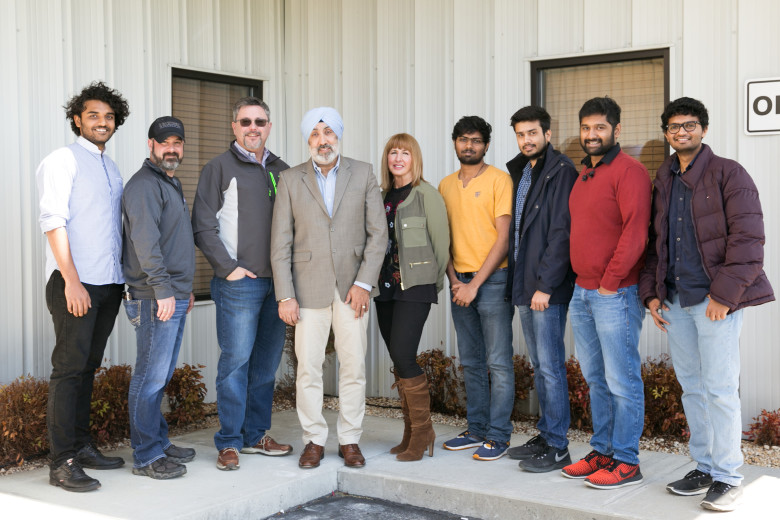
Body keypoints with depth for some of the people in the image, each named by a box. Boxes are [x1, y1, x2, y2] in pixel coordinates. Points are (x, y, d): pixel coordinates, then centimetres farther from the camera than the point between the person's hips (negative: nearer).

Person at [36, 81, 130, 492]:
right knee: (69, 368, -6)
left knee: (88, 366, 12)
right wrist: (72, 281, -17)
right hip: (75, 283, -7)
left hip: (109, 284, 7)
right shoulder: (62, 160, -3)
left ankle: (82, 446, 19)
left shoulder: (111, 168, 19)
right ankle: (62, 462, -4)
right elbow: (53, 222, -11)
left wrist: (125, 278, 13)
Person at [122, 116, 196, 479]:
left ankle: (159, 443, 24)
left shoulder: (172, 184, 21)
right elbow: (145, 240, -20)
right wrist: (163, 289, -24)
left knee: (162, 376, 15)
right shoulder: (144, 184, -10)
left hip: (174, 297, 10)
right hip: (156, 298, -10)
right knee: (150, 377, -5)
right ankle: (146, 456, 1)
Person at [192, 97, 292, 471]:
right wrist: (228, 268, -10)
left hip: (277, 282, 5)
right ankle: (229, 442, 4)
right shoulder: (220, 167, 0)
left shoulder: (281, 170, 15)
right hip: (238, 282, -5)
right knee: (236, 360, -5)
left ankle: (256, 435, 20)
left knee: (267, 362, 10)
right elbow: (203, 227, -4)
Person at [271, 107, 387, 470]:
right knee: (308, 367, 1)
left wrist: (364, 283, -7)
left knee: (354, 365, 4)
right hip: (309, 287, 0)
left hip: (352, 286, 0)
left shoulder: (363, 174, 5)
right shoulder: (291, 180, 5)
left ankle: (350, 440, 16)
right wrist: (285, 295, -4)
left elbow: (378, 232, 2)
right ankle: (314, 440, 15)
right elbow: (280, 243, 2)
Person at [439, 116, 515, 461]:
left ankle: (498, 436, 3)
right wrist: (454, 280, 0)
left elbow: (503, 238, -10)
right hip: (461, 282, 6)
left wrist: (475, 284, -13)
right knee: (471, 362, 11)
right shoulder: (446, 186, 13)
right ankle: (476, 429, 20)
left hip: (493, 279, -6)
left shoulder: (498, 180, -5)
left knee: (498, 362, -3)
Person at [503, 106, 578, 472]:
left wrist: (545, 285, -18)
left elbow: (561, 233, -16)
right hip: (524, 286, 9)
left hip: (547, 289, -9)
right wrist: (517, 283, 12)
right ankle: (545, 436, 24)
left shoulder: (561, 172, -10)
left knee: (550, 366, -5)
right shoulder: (519, 172, 16)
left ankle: (557, 448, 3)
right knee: (538, 365, 14)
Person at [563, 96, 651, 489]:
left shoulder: (628, 171, -11)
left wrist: (610, 282, -15)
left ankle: (626, 462, 6)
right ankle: (602, 452, 25)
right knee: (595, 379, 15)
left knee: (622, 380, -2)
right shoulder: (583, 174, 17)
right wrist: (584, 283, 14)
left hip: (615, 294, -9)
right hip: (582, 294, 9)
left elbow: (635, 232, -18)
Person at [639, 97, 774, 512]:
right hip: (675, 301, 6)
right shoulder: (663, 182, 15)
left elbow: (748, 239, -11)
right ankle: (703, 469, 22)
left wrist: (724, 294, -16)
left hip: (715, 301, -6)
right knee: (691, 388, 12)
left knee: (719, 389, -5)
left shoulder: (728, 174, -4)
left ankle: (727, 477, 6)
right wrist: (651, 291, 9)